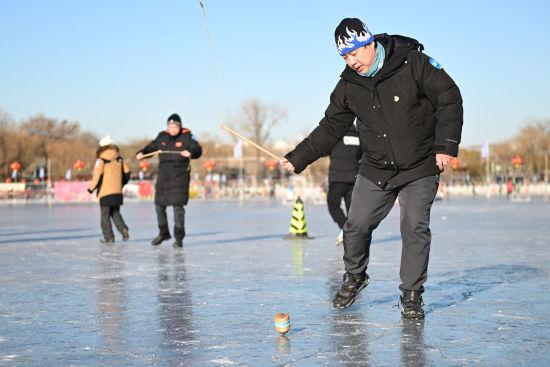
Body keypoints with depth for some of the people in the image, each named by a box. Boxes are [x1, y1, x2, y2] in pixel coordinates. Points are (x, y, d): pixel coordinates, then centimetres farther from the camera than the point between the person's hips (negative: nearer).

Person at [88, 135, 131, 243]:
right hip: (118, 192, 5)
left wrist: (91, 188, -4)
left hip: (105, 192, -5)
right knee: (115, 213, 18)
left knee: (105, 215, 5)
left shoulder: (101, 160, -10)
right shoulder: (119, 158, 7)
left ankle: (108, 237, 4)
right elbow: (126, 173, 10)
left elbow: (97, 176, -15)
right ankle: (123, 229, 0)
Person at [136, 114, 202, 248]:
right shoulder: (162, 137, 8)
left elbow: (198, 149, -15)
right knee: (159, 204, 11)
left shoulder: (186, 136, -5)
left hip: (180, 175, -5)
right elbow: (151, 147, 16)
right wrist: (141, 153, -3)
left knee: (178, 205, -8)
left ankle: (179, 237, 0)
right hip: (163, 175, 5)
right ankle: (163, 233, 29)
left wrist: (191, 152, -37)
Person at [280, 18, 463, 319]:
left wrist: (446, 145, -17)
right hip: (376, 170, 4)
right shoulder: (348, 85, 0)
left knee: (414, 228, -8)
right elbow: (330, 128, 6)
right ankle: (354, 277, 29)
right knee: (356, 225, 2)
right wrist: (298, 158, 0)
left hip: (420, 168, -4)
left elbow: (449, 98, -11)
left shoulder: (413, 63, -14)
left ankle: (412, 295, 8)